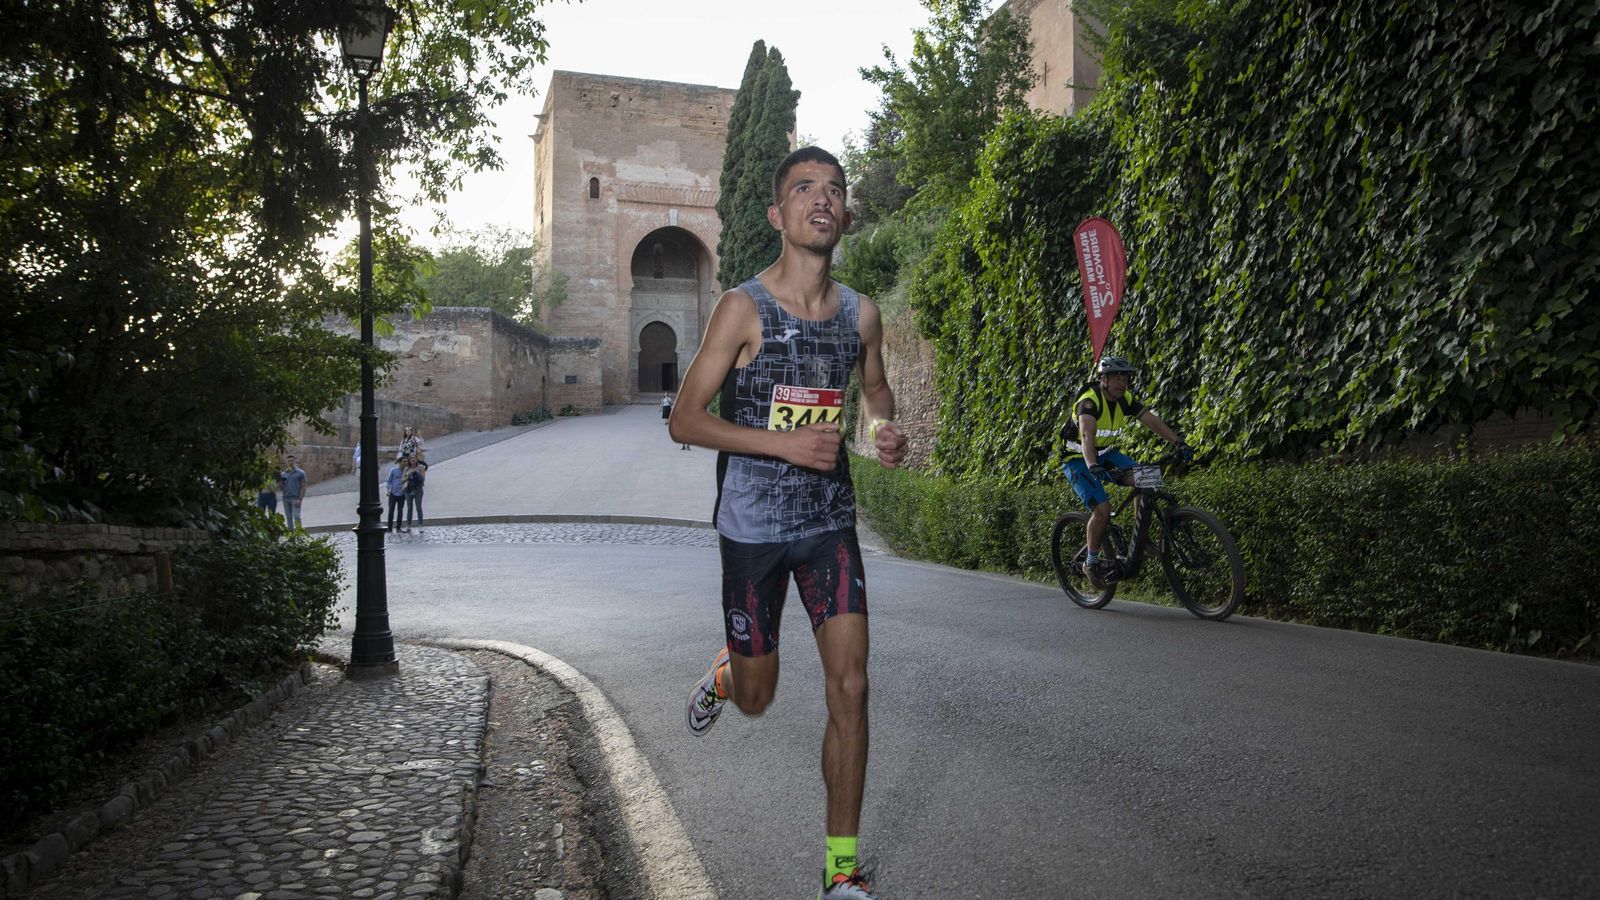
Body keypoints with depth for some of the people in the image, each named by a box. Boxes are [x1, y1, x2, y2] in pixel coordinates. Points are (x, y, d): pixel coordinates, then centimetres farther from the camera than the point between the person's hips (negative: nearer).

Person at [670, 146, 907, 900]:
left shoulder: (861, 314, 1)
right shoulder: (744, 308, -12)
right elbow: (684, 420, -12)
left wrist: (887, 430, -3)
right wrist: (785, 443, -24)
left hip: (829, 523, 3)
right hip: (752, 527, -3)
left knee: (850, 687, -5)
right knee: (757, 698, 10)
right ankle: (724, 673, 50)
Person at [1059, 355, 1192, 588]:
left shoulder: (1125, 400, -4)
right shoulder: (1089, 400, -26)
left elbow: (1153, 421, -12)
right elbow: (1087, 435, -41)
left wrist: (1179, 443, -25)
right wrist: (1092, 466, -57)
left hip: (1106, 453, 6)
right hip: (1078, 460, -6)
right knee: (1102, 509, -21)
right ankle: (1092, 563, -1)